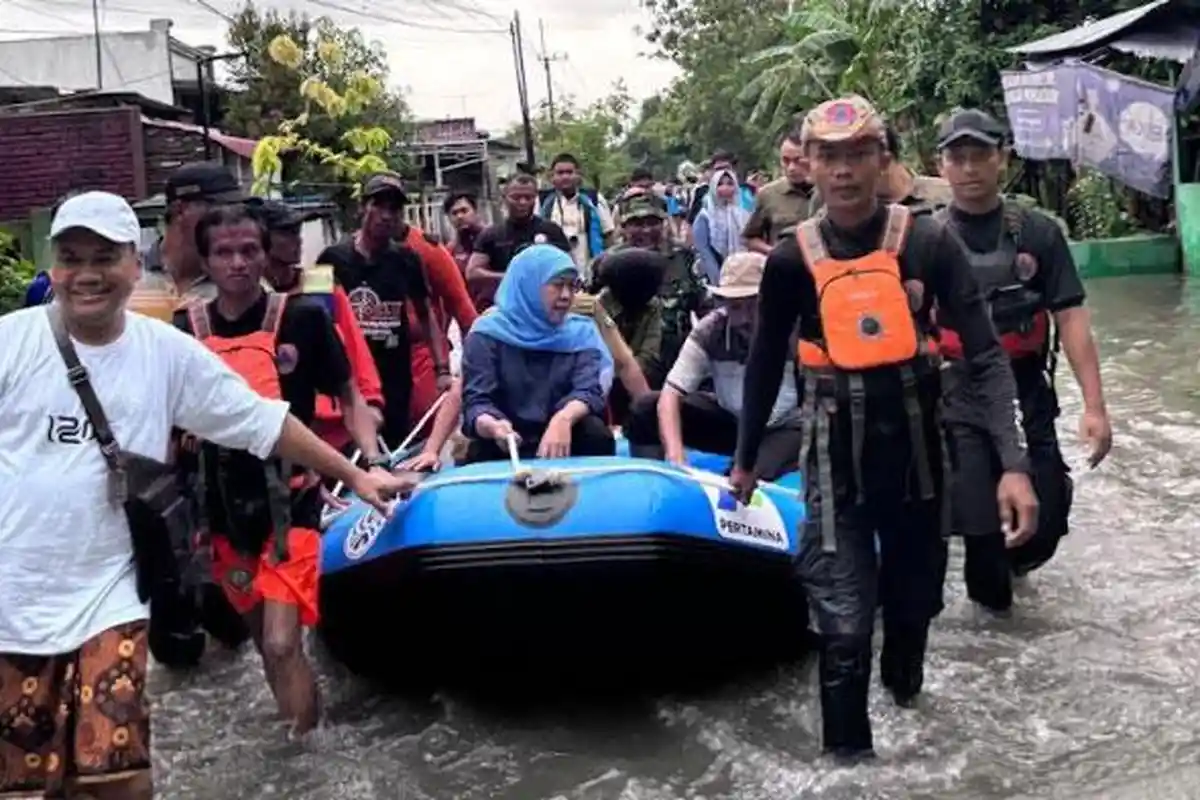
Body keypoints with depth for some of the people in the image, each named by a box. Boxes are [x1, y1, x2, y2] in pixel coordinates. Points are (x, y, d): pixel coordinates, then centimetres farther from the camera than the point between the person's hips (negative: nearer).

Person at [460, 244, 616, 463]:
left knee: (595, 431, -26)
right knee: (481, 452, -33)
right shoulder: (487, 334, -3)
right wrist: (493, 427, -37)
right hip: (502, 451, -2)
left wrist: (564, 419, -34)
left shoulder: (581, 332, 4)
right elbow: (476, 402, -12)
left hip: (561, 443, 3)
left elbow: (589, 391, -10)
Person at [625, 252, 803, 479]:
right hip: (731, 419, 4)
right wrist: (676, 458, -39)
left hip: (784, 429, -3)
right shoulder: (710, 330, -16)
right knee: (645, 411, -14)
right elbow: (670, 394, -22)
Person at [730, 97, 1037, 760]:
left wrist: (1012, 463, -19)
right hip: (836, 451, -1)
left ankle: (906, 684, 49)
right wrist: (745, 458, 15)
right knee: (844, 618, -5)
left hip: (914, 441, 2)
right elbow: (766, 364, 7)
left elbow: (985, 356, -9)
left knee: (915, 591, 19)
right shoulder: (791, 259, -6)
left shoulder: (928, 242, -8)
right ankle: (847, 749, 13)